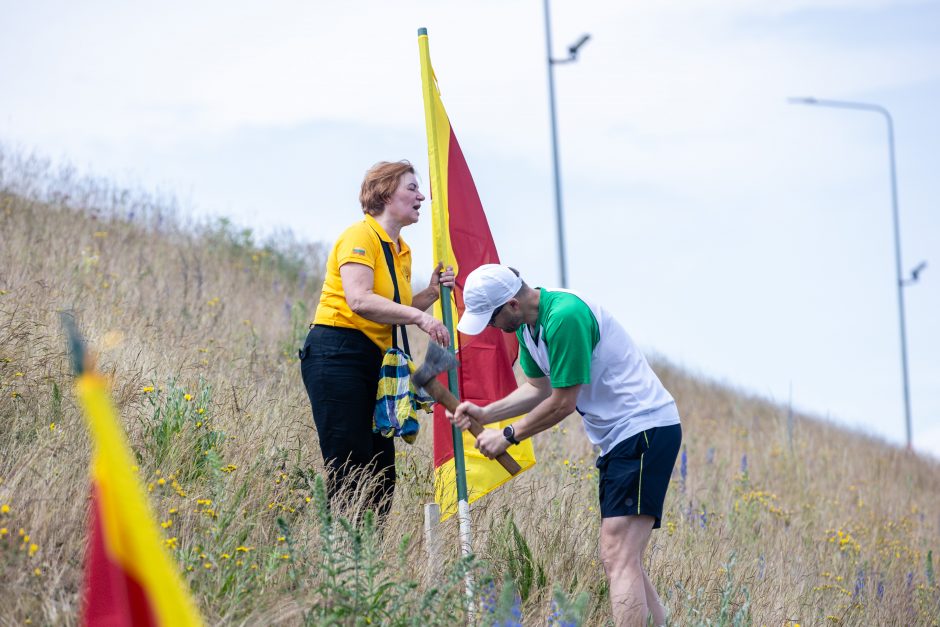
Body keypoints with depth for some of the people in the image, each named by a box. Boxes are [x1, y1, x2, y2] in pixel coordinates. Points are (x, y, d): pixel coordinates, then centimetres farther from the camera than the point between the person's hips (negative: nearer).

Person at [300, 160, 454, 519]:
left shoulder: (402, 251, 18)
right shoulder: (360, 237, -10)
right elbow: (359, 301, -24)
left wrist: (432, 292, 5)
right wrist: (418, 316, -27)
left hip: (374, 361, 9)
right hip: (337, 356, -9)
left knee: (381, 474, 5)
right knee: (350, 474, -12)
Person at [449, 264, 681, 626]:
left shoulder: (565, 316, -23)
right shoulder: (528, 325, 8)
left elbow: (563, 403, -19)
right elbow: (538, 388, 17)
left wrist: (508, 436, -7)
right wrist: (484, 414, 4)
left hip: (645, 430, -11)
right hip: (619, 437, 11)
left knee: (618, 558, -19)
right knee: (620, 559, 9)